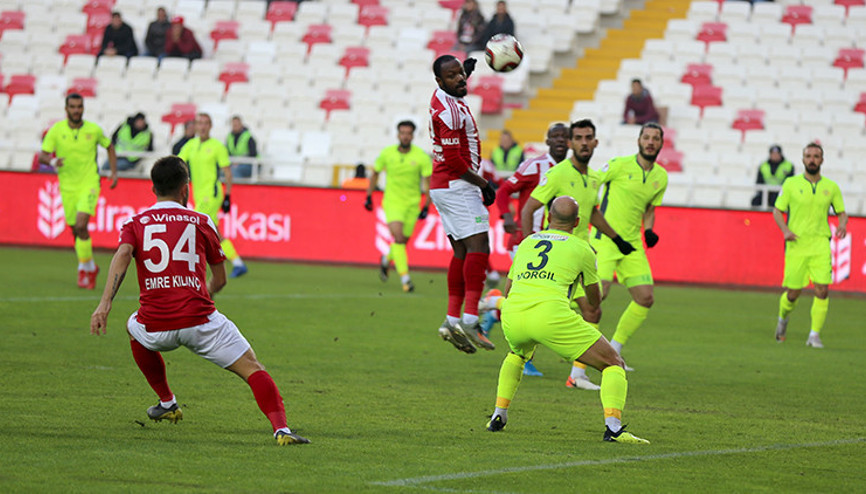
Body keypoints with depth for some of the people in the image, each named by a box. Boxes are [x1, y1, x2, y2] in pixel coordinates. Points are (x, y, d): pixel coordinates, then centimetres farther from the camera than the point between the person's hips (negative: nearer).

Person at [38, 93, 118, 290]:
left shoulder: (93, 130, -3)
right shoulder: (56, 130, -4)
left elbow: (109, 146, 15)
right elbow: (42, 155, -6)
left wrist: (113, 172, 6)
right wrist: (52, 161, -29)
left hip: (89, 183, -2)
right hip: (67, 186, 2)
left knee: (81, 224, -21)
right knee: (76, 230, 8)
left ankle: (84, 269, -9)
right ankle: (90, 267, 31)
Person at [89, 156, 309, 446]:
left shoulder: (135, 223, 13)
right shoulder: (201, 222, 13)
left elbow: (122, 255, -9)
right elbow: (219, 279, 19)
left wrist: (105, 304, -18)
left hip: (156, 328, 2)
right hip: (200, 321, -2)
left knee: (134, 329, 37)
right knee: (252, 369, 0)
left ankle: (167, 403, 39)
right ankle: (281, 429, -24)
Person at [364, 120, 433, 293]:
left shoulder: (421, 157, -9)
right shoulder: (387, 153, -4)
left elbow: (429, 182, -6)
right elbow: (375, 173, 12)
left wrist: (426, 207, -13)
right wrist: (369, 197, 13)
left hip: (412, 204, 1)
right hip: (392, 202, -1)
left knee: (403, 241, 11)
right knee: (398, 237, -18)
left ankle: (386, 260, 44)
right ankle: (405, 278, -19)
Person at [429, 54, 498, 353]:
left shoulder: (441, 97, 9)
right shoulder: (450, 111, -20)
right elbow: (454, 161, -22)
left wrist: (468, 68, 22)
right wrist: (484, 184, -11)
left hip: (443, 186, 10)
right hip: (457, 186, -10)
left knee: (462, 251, 10)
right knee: (478, 247, -14)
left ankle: (452, 320, 7)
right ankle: (469, 320, -23)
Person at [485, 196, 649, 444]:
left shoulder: (526, 242, 26)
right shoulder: (581, 248, 15)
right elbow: (595, 301, 29)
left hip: (511, 315, 5)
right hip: (551, 315, -5)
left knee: (517, 354, 41)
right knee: (614, 363, 6)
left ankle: (498, 416, 29)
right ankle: (613, 426, -16)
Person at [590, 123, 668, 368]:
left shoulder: (661, 177, 10)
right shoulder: (619, 165, -8)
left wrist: (649, 231, 6)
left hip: (632, 244, 6)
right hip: (605, 238, -6)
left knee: (645, 298, -1)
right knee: (598, 292, -18)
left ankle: (614, 350, 15)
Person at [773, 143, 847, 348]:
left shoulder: (831, 187, 7)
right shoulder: (791, 184, 2)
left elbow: (842, 212, 15)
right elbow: (777, 210, 7)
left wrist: (842, 225, -7)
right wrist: (785, 230, -10)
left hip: (821, 244, 1)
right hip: (796, 245, -1)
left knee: (822, 289, -14)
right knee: (793, 292, 1)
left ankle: (815, 335, -5)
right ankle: (783, 319, 33)